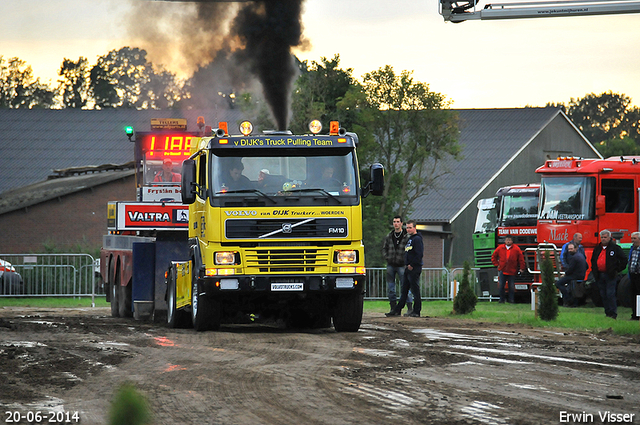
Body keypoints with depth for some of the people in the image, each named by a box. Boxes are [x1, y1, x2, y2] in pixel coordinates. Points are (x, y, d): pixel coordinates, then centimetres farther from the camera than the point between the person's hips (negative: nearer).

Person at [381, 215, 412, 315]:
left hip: (401, 265, -5)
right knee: (390, 287, 5)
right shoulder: (389, 236, 11)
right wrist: (387, 257, 4)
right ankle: (393, 308, 12)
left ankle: (410, 307, -3)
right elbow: (384, 248, 19)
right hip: (390, 265, 5)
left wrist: (405, 261, -11)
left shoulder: (407, 236, -3)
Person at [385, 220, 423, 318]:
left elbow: (419, 254, -19)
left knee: (415, 290, -5)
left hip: (414, 269, -10)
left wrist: (412, 265, -17)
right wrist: (406, 265, 14)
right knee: (404, 290, 10)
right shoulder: (409, 239, 20)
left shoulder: (417, 239, -10)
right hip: (408, 269, 10)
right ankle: (397, 310, 12)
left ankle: (416, 311, -1)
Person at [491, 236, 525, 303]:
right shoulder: (500, 248, 3)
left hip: (512, 272, -1)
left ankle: (511, 299, 10)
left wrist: (521, 268, -1)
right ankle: (502, 299, 11)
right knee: (501, 286, 0)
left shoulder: (516, 249, -2)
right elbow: (493, 256, 15)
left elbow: (521, 259, 2)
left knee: (512, 287, 1)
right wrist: (496, 264, 6)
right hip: (502, 271, 1)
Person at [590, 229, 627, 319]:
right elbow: (593, 260, 29)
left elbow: (623, 260, 0)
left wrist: (618, 270, -3)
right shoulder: (597, 248, 15)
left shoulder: (615, 248, -2)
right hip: (599, 275, 6)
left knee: (610, 294, -11)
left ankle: (613, 313, -7)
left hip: (610, 275, -6)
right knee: (603, 295, 7)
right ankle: (607, 313, 13)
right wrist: (594, 270, 16)